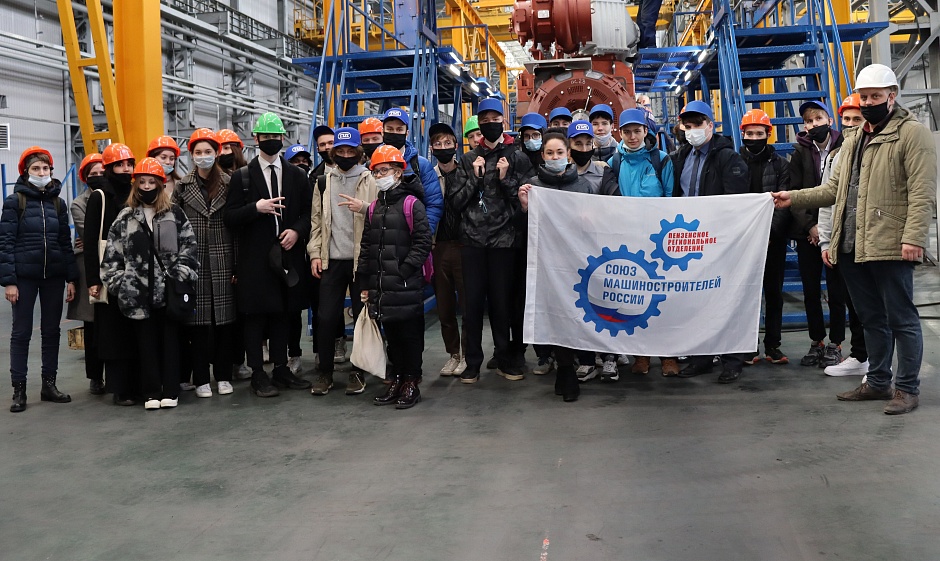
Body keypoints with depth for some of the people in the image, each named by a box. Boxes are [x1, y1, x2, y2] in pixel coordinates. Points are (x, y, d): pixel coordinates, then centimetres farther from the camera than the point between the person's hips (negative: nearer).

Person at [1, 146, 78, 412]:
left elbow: (66, 242, 9)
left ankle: (49, 385, 18)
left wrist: (71, 278, 3)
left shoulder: (58, 203, 9)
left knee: (52, 331, 8)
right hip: (24, 276, -4)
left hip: (54, 276, 4)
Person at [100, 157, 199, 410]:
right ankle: (151, 392, 13)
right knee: (145, 340, 6)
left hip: (168, 288, -1)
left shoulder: (175, 214, 5)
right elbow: (112, 254, 7)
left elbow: (189, 246, 2)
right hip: (138, 291, 1)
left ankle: (170, 391, 11)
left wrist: (181, 275, -7)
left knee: (170, 339, 4)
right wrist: (119, 282, -1)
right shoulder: (125, 218, 8)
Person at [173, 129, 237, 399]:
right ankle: (201, 379, 11)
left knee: (224, 318, 5)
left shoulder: (228, 184, 5)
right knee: (198, 320, 2)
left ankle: (223, 376, 16)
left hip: (223, 261, 0)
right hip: (194, 263, 0)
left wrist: (237, 264, -2)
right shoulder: (183, 187, 6)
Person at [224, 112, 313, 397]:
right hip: (255, 257, -2)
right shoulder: (242, 177, 2)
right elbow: (229, 217, -2)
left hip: (286, 253, 3)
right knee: (256, 315, 1)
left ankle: (281, 368, 19)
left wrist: (297, 230, -7)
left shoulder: (297, 175, 9)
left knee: (281, 312, 9)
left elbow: (309, 211, 11)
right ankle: (258, 374, 10)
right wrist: (256, 208, -17)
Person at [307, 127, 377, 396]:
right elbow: (316, 219, 11)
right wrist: (315, 253, 4)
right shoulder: (324, 181, 11)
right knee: (326, 317, 2)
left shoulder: (370, 180, 2)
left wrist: (364, 208, -20)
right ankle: (325, 372, 15)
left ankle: (358, 371, 17)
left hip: (362, 259, -2)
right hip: (332, 260, 2)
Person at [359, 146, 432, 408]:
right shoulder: (373, 208, 14)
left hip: (407, 285, -6)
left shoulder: (412, 204, -5)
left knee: (410, 333, 3)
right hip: (381, 286, 6)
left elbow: (422, 243, -11)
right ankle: (396, 380, 23)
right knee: (391, 334, 13)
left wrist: (404, 270, -16)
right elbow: (366, 247, 15)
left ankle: (411, 383, 13)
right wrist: (365, 283, 11)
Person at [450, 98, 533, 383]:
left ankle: (504, 358, 16)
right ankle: (473, 361, 11)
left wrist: (505, 179, -10)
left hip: (503, 239, -1)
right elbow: (457, 202, 5)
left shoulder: (517, 158, 7)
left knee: (501, 300, 3)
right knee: (473, 301, 2)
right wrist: (475, 177, -6)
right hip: (472, 239, 2)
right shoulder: (468, 160, 11)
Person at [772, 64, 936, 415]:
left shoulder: (912, 134, -4)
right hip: (852, 246, 8)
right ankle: (877, 382, 25)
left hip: (890, 247, -7)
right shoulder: (853, 140, 20)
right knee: (871, 318, 15)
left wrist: (913, 237, -21)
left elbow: (922, 192, -13)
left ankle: (907, 388, 10)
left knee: (901, 318, 0)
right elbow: (834, 189, 21)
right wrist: (793, 198, 11)